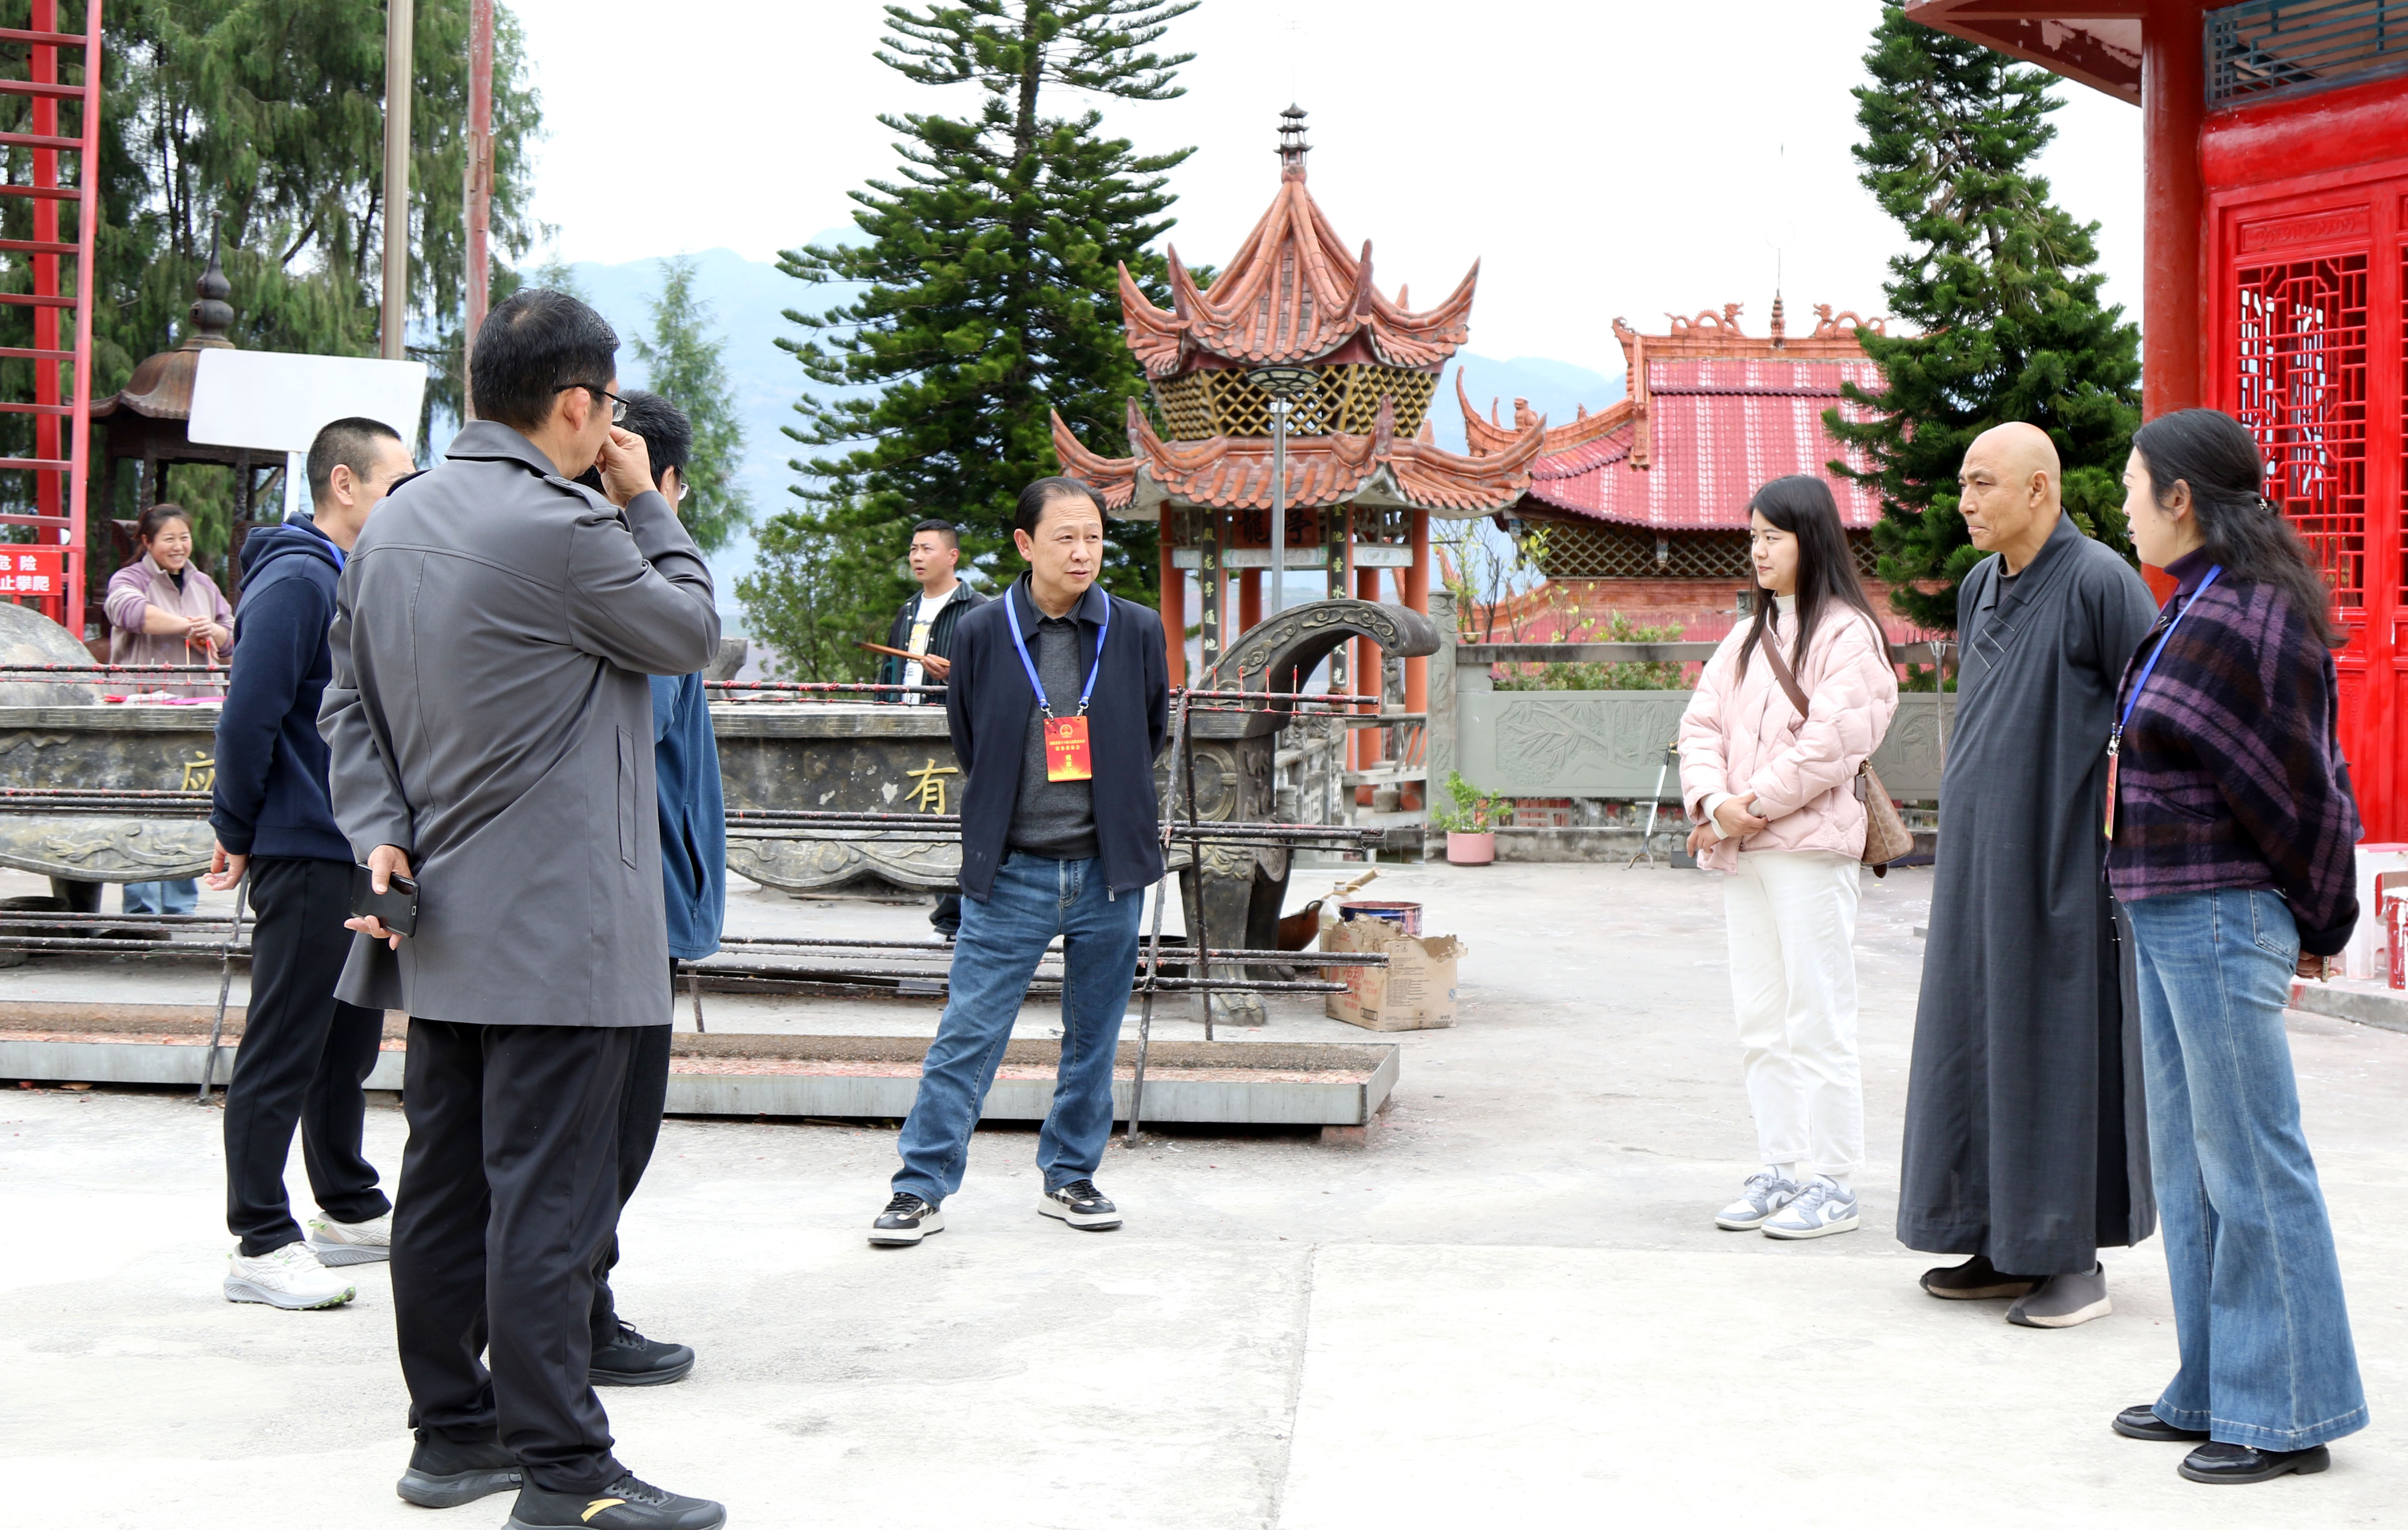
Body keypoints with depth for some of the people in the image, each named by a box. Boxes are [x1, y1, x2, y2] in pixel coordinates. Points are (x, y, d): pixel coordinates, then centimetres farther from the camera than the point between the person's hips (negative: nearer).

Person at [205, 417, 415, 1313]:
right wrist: (237, 832, -12)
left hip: (358, 854, 9)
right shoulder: (297, 581, -15)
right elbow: (248, 717, -20)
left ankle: (350, 1211, 30)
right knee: (283, 1051, -4)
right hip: (306, 855, -9)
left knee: (349, 1038, 18)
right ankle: (262, 1248, 2)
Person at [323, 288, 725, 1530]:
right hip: (556, 928, -9)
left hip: (446, 920, 9)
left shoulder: (391, 527, 10)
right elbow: (691, 635, -3)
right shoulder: (563, 530, -17)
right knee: (545, 1200, -6)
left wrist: (381, 830, 2)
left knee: (445, 1185, 13)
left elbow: (349, 706, 11)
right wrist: (645, 504, 6)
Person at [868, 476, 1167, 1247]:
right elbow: (967, 742, 11)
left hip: (1108, 870, 2)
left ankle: (1070, 1176, 23)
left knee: (1094, 1037, 10)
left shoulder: (1137, 632, 1)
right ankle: (922, 1189, 4)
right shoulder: (981, 633, -2)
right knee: (966, 1034, -3)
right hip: (1012, 872, -2)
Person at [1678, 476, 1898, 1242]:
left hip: (1810, 846, -8)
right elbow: (1702, 724, 11)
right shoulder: (1748, 639, 19)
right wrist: (1714, 802, -7)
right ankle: (1779, 1168, 16)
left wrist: (1756, 805, -13)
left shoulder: (1847, 632, -4)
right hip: (1741, 854, 8)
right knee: (1761, 1021, 10)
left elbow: (1832, 740, -14)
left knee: (1818, 1020, -5)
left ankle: (1832, 1182, -1)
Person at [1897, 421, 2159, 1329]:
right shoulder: (1979, 587, 12)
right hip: (1980, 864, 8)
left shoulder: (2099, 583, -12)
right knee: (1984, 1042, 9)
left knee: (2066, 1045, -2)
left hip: (2065, 866, -8)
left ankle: (2078, 1260, 6)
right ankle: (2009, 1245, 18)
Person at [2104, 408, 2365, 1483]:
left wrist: (2321, 922, -1)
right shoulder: (2197, 608, 12)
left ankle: (2288, 1415, 6)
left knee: (2250, 1165, -3)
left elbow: (2306, 790, -13)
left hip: (2222, 915, -10)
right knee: (2188, 1163, 15)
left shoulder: (2255, 619, -18)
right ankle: (2214, 1392, 24)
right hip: (2166, 913, 10)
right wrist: (2312, 913, 15)